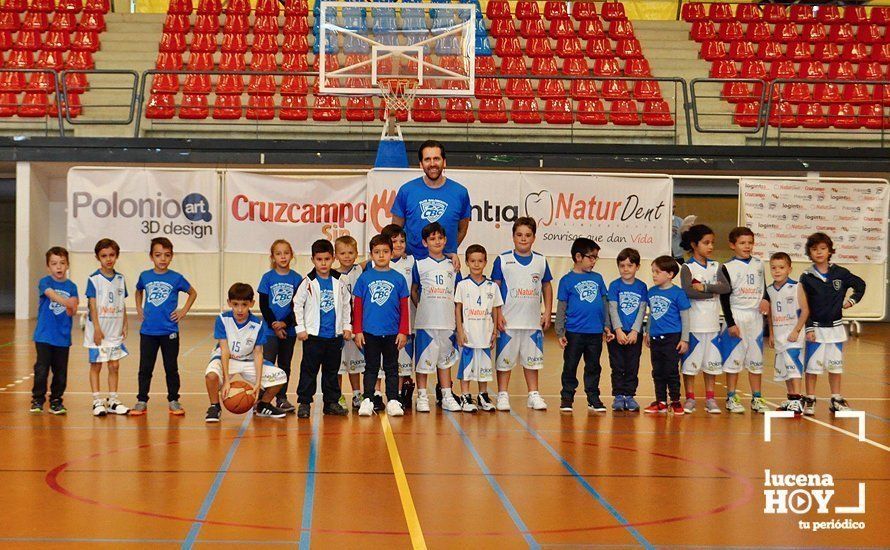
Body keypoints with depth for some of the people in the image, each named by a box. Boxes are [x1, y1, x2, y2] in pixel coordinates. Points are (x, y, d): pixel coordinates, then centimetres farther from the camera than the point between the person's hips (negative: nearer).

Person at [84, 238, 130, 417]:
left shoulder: (120, 279, 7)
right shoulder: (94, 279, -7)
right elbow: (92, 305, -11)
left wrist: (125, 325, 7)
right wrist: (97, 328, -16)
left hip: (115, 331, 5)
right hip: (98, 331, -5)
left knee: (114, 366, 7)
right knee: (96, 366, 3)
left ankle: (112, 401, 15)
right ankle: (97, 401, 8)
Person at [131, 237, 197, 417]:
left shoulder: (176, 278, -3)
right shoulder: (145, 276, 3)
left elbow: (193, 293, 11)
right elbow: (139, 291, 25)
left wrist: (184, 311, 2)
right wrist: (139, 309, 13)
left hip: (169, 331, -2)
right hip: (148, 331, 2)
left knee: (171, 368, 6)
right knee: (145, 368, 6)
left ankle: (173, 401, 16)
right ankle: (141, 401, 15)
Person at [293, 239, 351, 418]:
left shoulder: (339, 282, 6)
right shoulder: (308, 283, -3)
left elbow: (347, 304, 15)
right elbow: (297, 305, -1)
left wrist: (347, 326, 11)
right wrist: (300, 328, -5)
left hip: (335, 335, 3)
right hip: (313, 335, -3)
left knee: (332, 370, 11)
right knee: (309, 370, 0)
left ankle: (331, 402, 19)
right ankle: (304, 403, 5)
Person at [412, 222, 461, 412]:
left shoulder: (452, 266, 11)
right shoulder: (420, 265, 3)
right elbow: (413, 291, 8)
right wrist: (420, 307, -2)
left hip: (447, 321, 3)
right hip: (426, 322, -3)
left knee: (445, 359, 10)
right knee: (424, 359, 0)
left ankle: (447, 397, 16)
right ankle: (422, 397, 8)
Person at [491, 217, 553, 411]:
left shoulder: (541, 261, 7)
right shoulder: (502, 260, -2)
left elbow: (547, 287, 14)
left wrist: (547, 312, 7)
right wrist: (498, 314, -8)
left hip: (533, 322, 3)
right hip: (508, 322, -3)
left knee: (532, 358, 11)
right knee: (505, 358, 3)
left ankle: (533, 394, 20)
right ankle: (502, 394, 12)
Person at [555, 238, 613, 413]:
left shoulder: (598, 278, 8)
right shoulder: (567, 280, -2)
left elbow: (605, 304, 14)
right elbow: (561, 308, -1)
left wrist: (606, 326, 11)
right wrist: (560, 333, -5)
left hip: (596, 333, 3)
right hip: (574, 332, -3)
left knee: (593, 367, 12)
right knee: (570, 367, 5)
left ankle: (593, 398, 21)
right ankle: (566, 398, 15)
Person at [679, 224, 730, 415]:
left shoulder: (715, 266, 9)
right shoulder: (687, 268, -5)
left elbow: (726, 287, -5)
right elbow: (688, 291, -21)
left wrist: (705, 287, -15)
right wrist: (713, 291, -12)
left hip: (713, 323, 5)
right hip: (694, 323, -5)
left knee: (712, 361, 9)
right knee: (691, 360, 1)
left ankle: (710, 399, 17)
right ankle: (690, 398, 11)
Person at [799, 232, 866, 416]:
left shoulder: (840, 273, 0)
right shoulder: (806, 278, -5)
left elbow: (860, 285, 16)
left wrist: (852, 300, 2)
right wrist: (808, 328, -10)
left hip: (835, 326, 2)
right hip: (816, 328, -2)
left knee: (835, 365, 10)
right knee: (812, 365, 0)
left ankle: (836, 400, 20)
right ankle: (810, 400, 10)